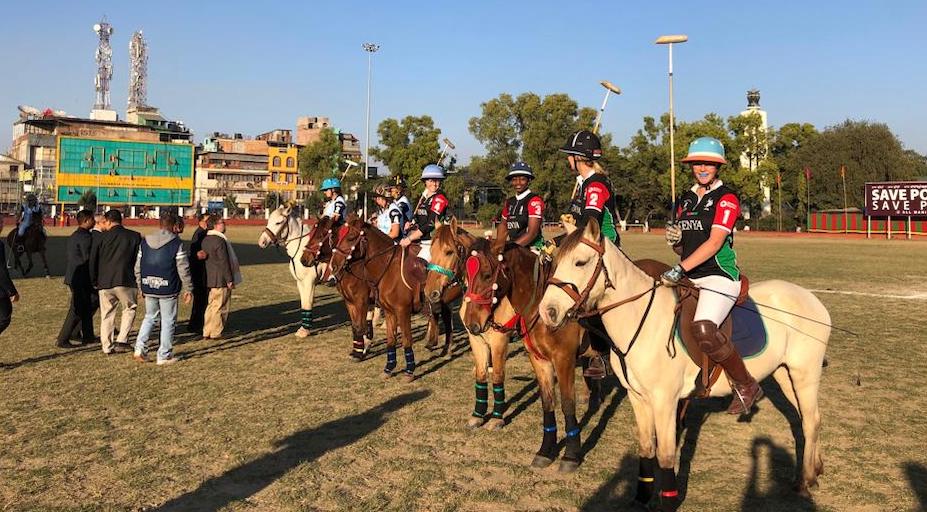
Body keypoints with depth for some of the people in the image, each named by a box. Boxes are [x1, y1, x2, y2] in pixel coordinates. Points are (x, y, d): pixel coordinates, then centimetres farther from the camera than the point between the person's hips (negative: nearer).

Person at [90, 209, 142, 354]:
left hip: (104, 282, 2)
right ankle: (122, 341, 2)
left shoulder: (101, 237, 3)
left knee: (106, 314, 11)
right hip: (126, 282, -1)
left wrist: (94, 281, 15)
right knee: (130, 309, 14)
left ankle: (107, 346, 13)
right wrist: (139, 281, 14)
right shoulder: (135, 237, 2)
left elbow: (92, 260, 5)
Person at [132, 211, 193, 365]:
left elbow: (138, 267, 11)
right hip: (168, 290, -5)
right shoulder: (176, 243, -9)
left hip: (149, 289, 5)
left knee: (149, 317, 21)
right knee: (168, 321, 5)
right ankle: (164, 355, 10)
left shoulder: (145, 242, 7)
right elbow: (183, 269, -9)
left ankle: (140, 348, 9)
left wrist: (141, 287, 21)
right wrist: (188, 289, -1)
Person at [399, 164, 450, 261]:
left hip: (432, 242, -9)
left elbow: (430, 224, -16)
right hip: (419, 241, 9)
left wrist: (409, 239, -15)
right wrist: (407, 237, -1)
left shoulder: (440, 199, -9)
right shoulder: (424, 198, 17)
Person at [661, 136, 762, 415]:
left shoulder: (726, 198, -4)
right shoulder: (685, 199, 17)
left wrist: (680, 269, -25)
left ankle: (747, 386, -9)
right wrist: (674, 241, -2)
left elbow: (714, 242, -16)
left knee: (704, 329, -28)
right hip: (689, 278, 8)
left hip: (719, 275, -8)